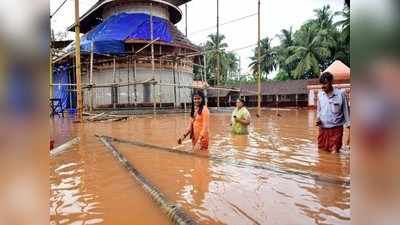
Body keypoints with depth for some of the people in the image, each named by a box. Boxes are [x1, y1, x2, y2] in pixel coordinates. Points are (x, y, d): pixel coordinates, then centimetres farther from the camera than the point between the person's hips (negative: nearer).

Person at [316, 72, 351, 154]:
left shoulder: (341, 94, -9)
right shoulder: (320, 95, 3)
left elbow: (346, 112, -4)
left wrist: (348, 125, -5)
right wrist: (318, 118, -4)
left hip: (336, 129, -4)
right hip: (323, 129, 4)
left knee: (334, 153, -6)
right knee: (321, 152, 14)